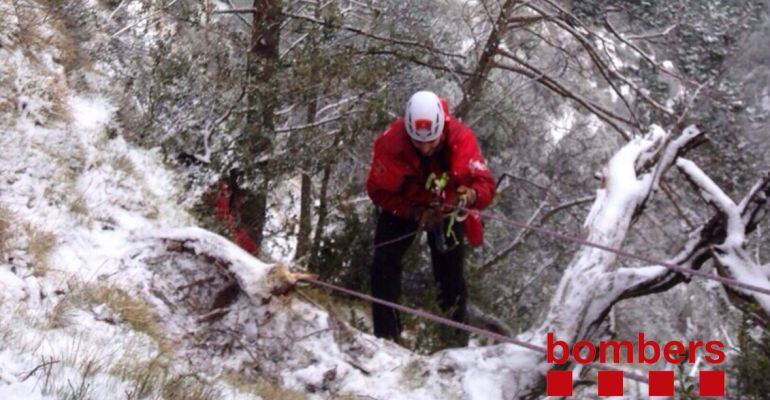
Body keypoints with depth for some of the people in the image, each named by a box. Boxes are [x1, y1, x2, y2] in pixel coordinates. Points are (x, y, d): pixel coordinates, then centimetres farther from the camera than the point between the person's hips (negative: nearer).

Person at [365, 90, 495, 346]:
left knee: (450, 272, 2)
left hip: (446, 208, 0)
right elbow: (378, 191, -22)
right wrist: (415, 213, -36)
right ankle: (386, 335, -5)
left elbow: (485, 184, -31)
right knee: (384, 263, -15)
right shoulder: (390, 142, -33)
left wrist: (471, 196, -55)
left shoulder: (460, 138, -32)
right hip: (403, 207, 0)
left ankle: (459, 336, 24)